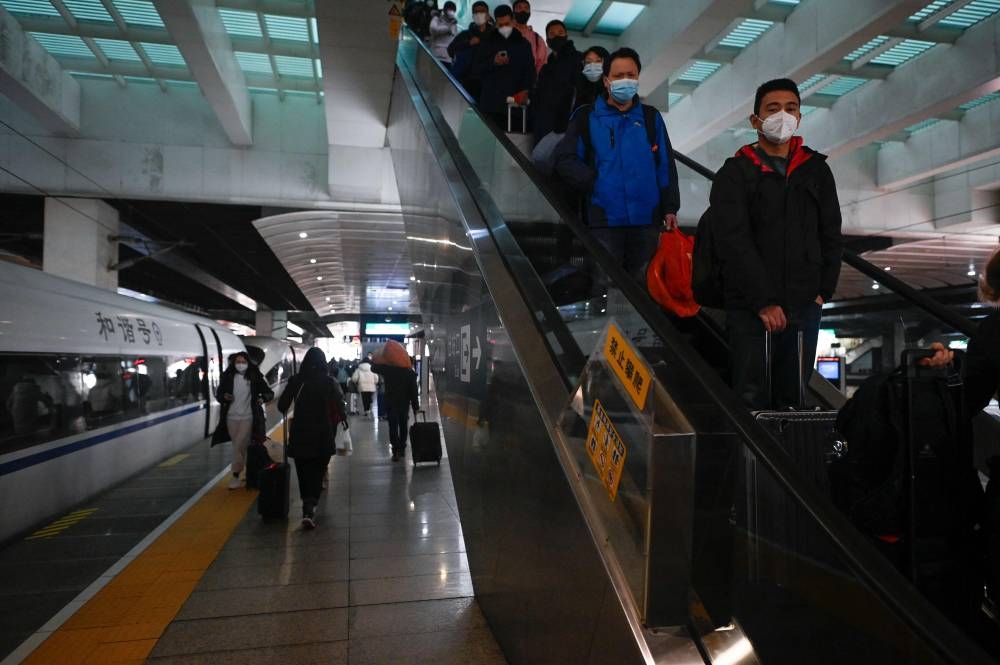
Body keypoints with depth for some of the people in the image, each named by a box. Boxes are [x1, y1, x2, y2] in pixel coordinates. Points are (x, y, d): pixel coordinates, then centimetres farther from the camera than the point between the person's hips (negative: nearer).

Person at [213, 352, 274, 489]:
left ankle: (236, 475, -3)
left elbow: (269, 393, 3)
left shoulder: (255, 378, -3)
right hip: (231, 417, 3)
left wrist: (263, 398, -19)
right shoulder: (227, 377, 3)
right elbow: (218, 394, 12)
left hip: (248, 417, -3)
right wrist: (224, 396, -11)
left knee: (239, 446, -11)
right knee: (241, 447, 11)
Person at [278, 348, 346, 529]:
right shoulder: (328, 381, -6)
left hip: (299, 434, 1)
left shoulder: (296, 381, -3)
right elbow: (339, 403, -13)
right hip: (322, 434, -1)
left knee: (304, 472, 15)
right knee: (317, 473, 6)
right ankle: (310, 509, -11)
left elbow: (282, 406, -3)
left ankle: (308, 506, 22)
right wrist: (343, 418, 7)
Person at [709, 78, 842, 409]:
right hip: (751, 309, -4)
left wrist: (823, 291, 5)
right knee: (752, 400, -4)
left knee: (794, 398, 9)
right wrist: (763, 302, -13)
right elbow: (734, 243, -9)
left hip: (805, 307, 4)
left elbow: (830, 235, 15)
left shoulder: (816, 170, 14)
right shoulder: (734, 174, 0)